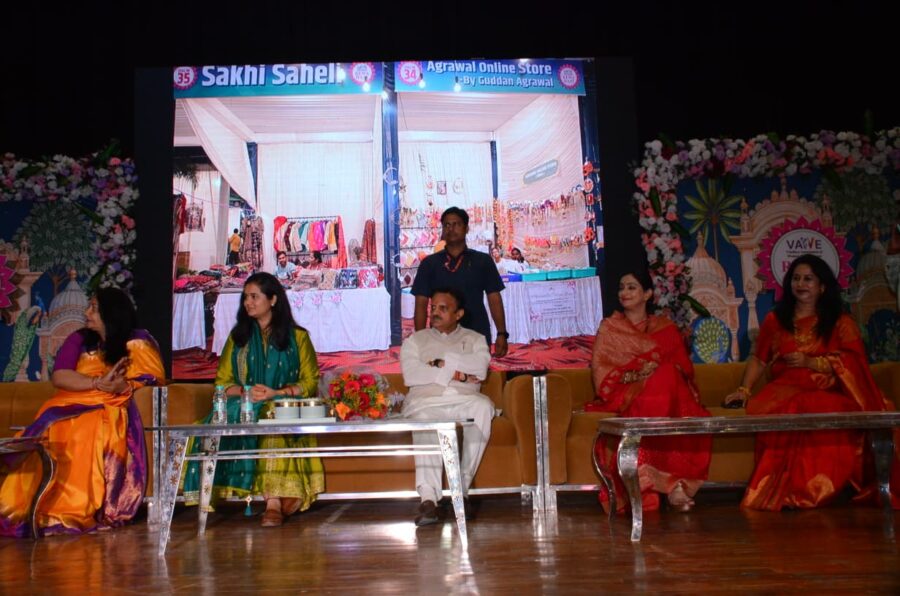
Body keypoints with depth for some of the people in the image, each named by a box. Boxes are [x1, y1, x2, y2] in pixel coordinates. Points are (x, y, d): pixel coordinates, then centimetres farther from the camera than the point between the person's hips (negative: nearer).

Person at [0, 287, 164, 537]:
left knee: (90, 435, -36)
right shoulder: (79, 339, 12)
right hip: (72, 405, 3)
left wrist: (125, 386, -20)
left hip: (111, 409, -3)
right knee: (50, 434, -29)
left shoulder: (137, 342, 5)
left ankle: (78, 512, -35)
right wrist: (98, 383, -16)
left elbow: (153, 378, -4)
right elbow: (58, 377, -2)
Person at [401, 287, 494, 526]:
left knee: (483, 406, -34)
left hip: (464, 400, 1)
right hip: (426, 400, -1)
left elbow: (480, 368, -2)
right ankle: (428, 499, -46)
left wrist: (443, 362, -3)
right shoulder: (415, 340, 20)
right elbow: (410, 375, 0)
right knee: (424, 420, -37)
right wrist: (454, 374, -5)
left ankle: (462, 485, -29)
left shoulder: (474, 339, 21)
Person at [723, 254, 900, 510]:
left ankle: (809, 491, -28)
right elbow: (758, 359, 17)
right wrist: (744, 389, 2)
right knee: (790, 411, -37)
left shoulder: (841, 322, 14)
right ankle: (783, 493, -30)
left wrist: (811, 362, -12)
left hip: (827, 393, 0)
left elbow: (853, 364, 0)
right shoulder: (775, 319, 19)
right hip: (785, 390, 0)